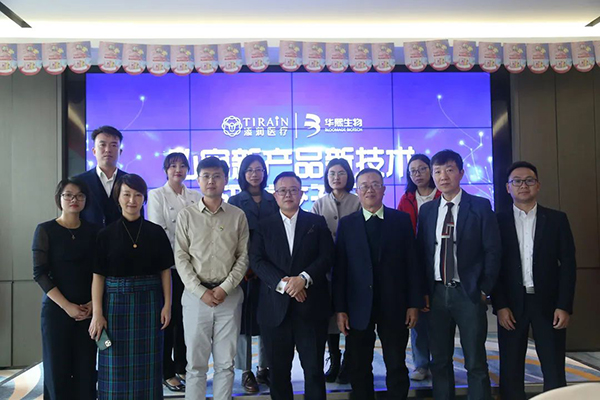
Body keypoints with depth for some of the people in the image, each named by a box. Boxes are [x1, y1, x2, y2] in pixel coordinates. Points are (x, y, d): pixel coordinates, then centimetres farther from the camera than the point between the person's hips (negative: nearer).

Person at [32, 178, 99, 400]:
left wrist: (93, 303, -7)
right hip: (56, 309, -2)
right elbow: (40, 273, -7)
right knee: (58, 368, 3)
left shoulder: (93, 231, 7)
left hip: (88, 311, 2)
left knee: (86, 369, 2)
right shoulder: (45, 230, -1)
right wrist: (66, 306, -13)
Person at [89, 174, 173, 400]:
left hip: (149, 303, 1)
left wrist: (167, 304, -1)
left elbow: (165, 271, 5)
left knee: (147, 364, 8)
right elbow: (98, 276, -2)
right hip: (116, 302, -1)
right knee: (116, 366, 4)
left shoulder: (156, 232, 3)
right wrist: (97, 313, -8)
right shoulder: (107, 234, 0)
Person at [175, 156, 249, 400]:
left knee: (225, 363, 8)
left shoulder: (238, 216, 4)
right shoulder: (186, 215, 3)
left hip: (230, 295, 1)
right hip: (196, 294, 0)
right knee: (195, 362, 6)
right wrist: (201, 291, -9)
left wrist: (225, 288, -8)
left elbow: (243, 257, 3)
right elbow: (181, 258, 0)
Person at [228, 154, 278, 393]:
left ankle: (264, 369, 20)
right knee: (245, 317, 1)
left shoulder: (273, 201, 9)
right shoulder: (235, 201, 4)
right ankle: (247, 372, 11)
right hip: (244, 267, -2)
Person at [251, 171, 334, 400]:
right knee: (278, 370, 9)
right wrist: (283, 283, -16)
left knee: (314, 369, 3)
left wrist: (303, 278, -17)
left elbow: (327, 257, -1)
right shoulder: (264, 227, 10)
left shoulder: (317, 223, 9)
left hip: (311, 307, -1)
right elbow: (257, 261, -1)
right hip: (275, 308, 1)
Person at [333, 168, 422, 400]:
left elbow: (412, 263, 2)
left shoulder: (401, 220, 3)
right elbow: (339, 269, 0)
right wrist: (340, 309, -5)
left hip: (394, 307, 0)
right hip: (358, 308, 1)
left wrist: (414, 303, -3)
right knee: (359, 370, 10)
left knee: (397, 368, 9)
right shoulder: (346, 224, 4)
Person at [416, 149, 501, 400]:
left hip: (468, 294, -3)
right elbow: (421, 252, 10)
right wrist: (424, 292, 3)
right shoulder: (426, 210, 10)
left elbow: (492, 251, -2)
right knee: (439, 362, 10)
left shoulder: (480, 207, 0)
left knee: (476, 363, 1)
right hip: (436, 293, 3)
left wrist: (484, 290, -6)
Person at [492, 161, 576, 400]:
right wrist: (500, 306, -7)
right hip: (512, 305, 0)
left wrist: (564, 306, -6)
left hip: (548, 303, 1)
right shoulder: (499, 221, 3)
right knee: (511, 372, 6)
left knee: (555, 372, 4)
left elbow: (568, 264, 2)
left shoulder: (557, 219, 6)